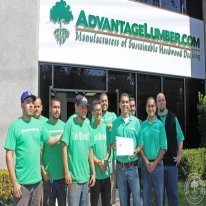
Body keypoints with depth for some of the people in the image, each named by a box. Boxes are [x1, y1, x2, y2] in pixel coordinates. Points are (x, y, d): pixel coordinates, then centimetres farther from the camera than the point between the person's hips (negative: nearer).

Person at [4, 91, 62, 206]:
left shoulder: (38, 124, 5)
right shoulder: (15, 126, -10)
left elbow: (50, 140, 19)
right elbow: (9, 155, -11)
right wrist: (14, 182, -14)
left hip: (37, 180, 5)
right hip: (22, 182, -5)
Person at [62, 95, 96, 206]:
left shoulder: (88, 127, 7)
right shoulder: (70, 124, -9)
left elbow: (90, 151, 10)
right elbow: (64, 148, -9)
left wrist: (93, 172, 9)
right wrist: (66, 171, -13)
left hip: (86, 175, 5)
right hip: (74, 175, -5)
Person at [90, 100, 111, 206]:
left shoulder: (106, 128, 6)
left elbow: (109, 147, 7)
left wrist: (105, 160, -9)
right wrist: (99, 163, -11)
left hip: (106, 171, 4)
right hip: (94, 171, -4)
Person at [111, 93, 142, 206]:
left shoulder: (136, 121, -1)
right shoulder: (116, 122, 4)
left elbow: (141, 143, 0)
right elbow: (112, 143, 7)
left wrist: (135, 151, -18)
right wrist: (114, 146, -14)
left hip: (133, 166, -2)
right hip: (120, 166, 2)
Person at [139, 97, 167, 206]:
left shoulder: (160, 125, -1)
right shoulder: (142, 125, 3)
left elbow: (163, 148, -3)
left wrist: (155, 163, -10)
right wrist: (147, 162, -9)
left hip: (158, 164, -1)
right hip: (145, 164, 1)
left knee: (159, 193, 7)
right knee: (146, 193, 9)